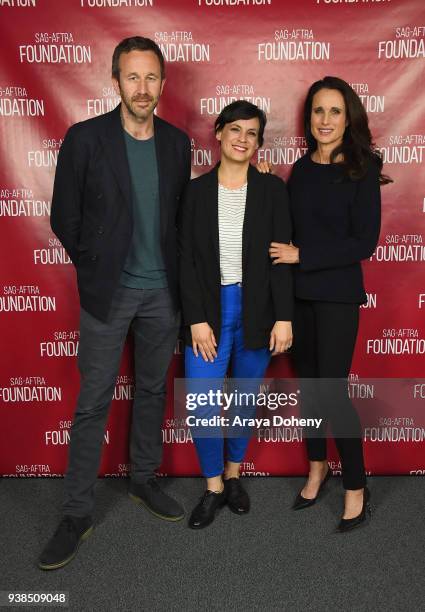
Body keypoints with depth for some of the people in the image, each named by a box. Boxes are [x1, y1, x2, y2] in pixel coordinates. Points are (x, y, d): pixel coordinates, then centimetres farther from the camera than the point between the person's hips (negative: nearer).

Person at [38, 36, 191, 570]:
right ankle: (77, 514, 16)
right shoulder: (85, 138, -7)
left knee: (152, 390, 15)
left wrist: (176, 272, 5)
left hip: (162, 290, 4)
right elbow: (65, 217, -3)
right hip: (108, 291, -3)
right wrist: (97, 270, 1)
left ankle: (143, 480, 35)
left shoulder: (177, 143, 4)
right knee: (93, 402, 2)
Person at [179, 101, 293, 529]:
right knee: (202, 406, -4)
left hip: (256, 311, 0)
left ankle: (233, 476, 35)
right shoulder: (196, 190, 1)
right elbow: (186, 259, -2)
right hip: (209, 311, 0)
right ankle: (213, 487, 19)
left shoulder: (272, 189, 0)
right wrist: (196, 320, -9)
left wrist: (283, 318, -8)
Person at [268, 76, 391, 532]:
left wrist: (302, 255, -14)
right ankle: (317, 468, 33)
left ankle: (356, 488, 16)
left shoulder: (362, 171, -7)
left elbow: (364, 242, -14)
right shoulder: (300, 170, 7)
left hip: (337, 294, -5)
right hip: (298, 292, 5)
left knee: (331, 390, -4)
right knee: (307, 383, 13)